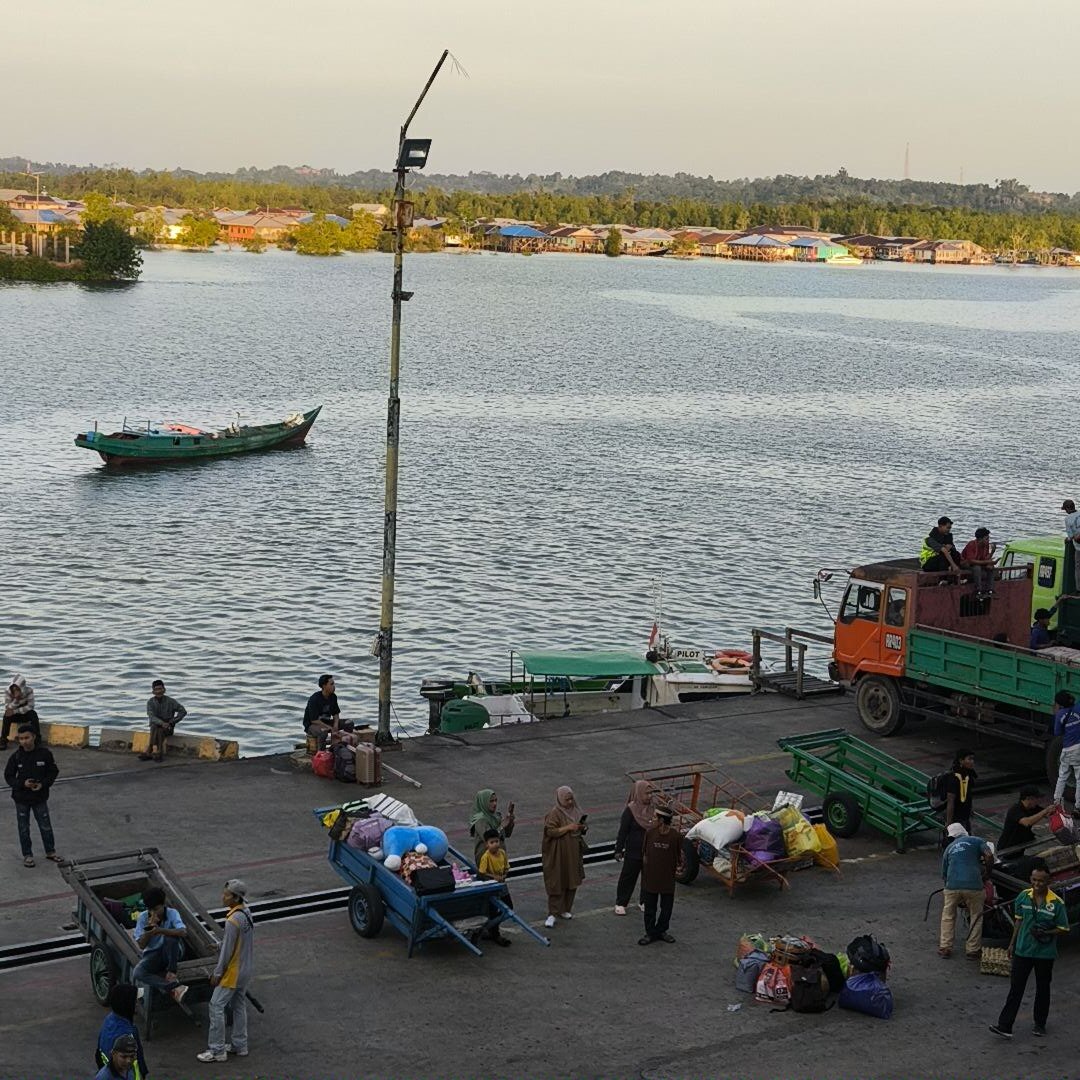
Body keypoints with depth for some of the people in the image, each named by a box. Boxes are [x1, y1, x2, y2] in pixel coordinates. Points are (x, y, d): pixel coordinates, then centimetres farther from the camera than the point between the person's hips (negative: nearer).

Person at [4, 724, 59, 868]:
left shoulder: (45, 753, -12)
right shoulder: (16, 757, -11)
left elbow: (53, 772, -1)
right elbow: (8, 777, -3)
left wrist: (43, 784, -17)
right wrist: (23, 784, -20)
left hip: (40, 798, 0)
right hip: (21, 798, 0)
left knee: (46, 826, 11)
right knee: (24, 829, 10)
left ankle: (50, 852, 29)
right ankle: (27, 855, 24)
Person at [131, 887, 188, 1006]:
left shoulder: (172, 913, -13)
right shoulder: (143, 917, -7)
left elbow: (183, 932, -31)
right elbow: (141, 945, -7)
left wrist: (160, 930, -42)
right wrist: (149, 928, -23)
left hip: (172, 952, -2)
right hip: (153, 954, 2)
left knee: (171, 937, -36)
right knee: (137, 973, -30)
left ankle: (171, 972, -21)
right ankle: (174, 986, -33)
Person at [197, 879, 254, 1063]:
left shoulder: (232, 921, -27)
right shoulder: (247, 913, 1)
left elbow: (227, 951, -21)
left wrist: (217, 974, -11)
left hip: (232, 972, -9)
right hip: (245, 970, 9)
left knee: (216, 1006, -1)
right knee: (239, 1006, 17)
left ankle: (217, 1050, 3)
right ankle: (240, 1045, 25)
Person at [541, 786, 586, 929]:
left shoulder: (575, 810, 6)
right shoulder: (554, 813, -13)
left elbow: (581, 828, 18)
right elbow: (550, 831, -19)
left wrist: (583, 828, -6)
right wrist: (568, 828, -24)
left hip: (574, 854, 7)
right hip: (559, 855, -6)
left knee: (572, 882, 12)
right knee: (557, 884, -5)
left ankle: (565, 909, 25)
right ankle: (552, 914, -1)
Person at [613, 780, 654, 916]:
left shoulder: (652, 809, 2)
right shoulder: (630, 810, -14)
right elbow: (623, 831, -12)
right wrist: (618, 850, -12)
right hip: (633, 852, -5)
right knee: (628, 877, 6)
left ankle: (643, 901, 28)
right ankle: (620, 903, 18)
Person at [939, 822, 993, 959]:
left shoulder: (949, 848, 22)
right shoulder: (976, 841, 13)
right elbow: (989, 855, -4)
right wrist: (986, 870, 12)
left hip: (952, 886, 2)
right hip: (973, 885, -2)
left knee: (948, 916, 20)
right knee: (976, 917, 16)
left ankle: (945, 948, 19)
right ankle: (973, 950, 16)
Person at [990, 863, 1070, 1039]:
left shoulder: (1057, 903, -13)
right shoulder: (1023, 897, -3)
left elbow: (1064, 929, -6)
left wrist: (1046, 933, -22)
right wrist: (1012, 943, 12)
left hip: (1045, 953, -2)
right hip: (1023, 950, 2)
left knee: (1042, 989, 14)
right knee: (1016, 988, 1)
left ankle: (1040, 1024, 31)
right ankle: (1005, 1026, -1)